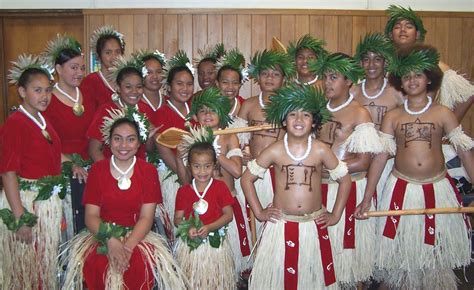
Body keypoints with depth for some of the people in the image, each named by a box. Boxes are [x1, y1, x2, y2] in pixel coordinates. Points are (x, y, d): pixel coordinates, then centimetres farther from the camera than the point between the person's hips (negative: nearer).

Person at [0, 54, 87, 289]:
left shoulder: (43, 121, 9)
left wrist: (71, 165, 7)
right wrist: (20, 218, -21)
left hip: (51, 202, 8)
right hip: (25, 202, -8)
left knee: (47, 263, 19)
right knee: (26, 265, 7)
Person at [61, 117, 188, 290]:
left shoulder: (148, 171, 1)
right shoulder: (97, 170, 3)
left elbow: (146, 217, -5)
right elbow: (91, 215, -2)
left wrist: (128, 246, -21)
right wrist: (110, 240, -20)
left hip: (138, 235, 0)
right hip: (102, 234, 0)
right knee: (94, 264, -30)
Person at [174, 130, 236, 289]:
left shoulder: (220, 187, -3)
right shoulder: (183, 191, 1)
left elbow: (228, 214, -5)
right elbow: (177, 218, 3)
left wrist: (209, 227, -17)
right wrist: (188, 228, -18)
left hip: (215, 244, -1)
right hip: (190, 244, 1)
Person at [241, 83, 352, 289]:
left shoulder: (321, 151, -5)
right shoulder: (274, 151, -6)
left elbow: (345, 180, 5)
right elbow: (247, 179, 3)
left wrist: (336, 215, 4)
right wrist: (259, 212, 2)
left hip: (314, 226, 1)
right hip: (281, 225, 0)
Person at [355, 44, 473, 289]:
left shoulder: (443, 114, 1)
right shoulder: (392, 117, 2)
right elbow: (380, 156, -1)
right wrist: (366, 199, -4)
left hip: (438, 189, 0)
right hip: (401, 190, 1)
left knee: (436, 250, 9)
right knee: (402, 252, 7)